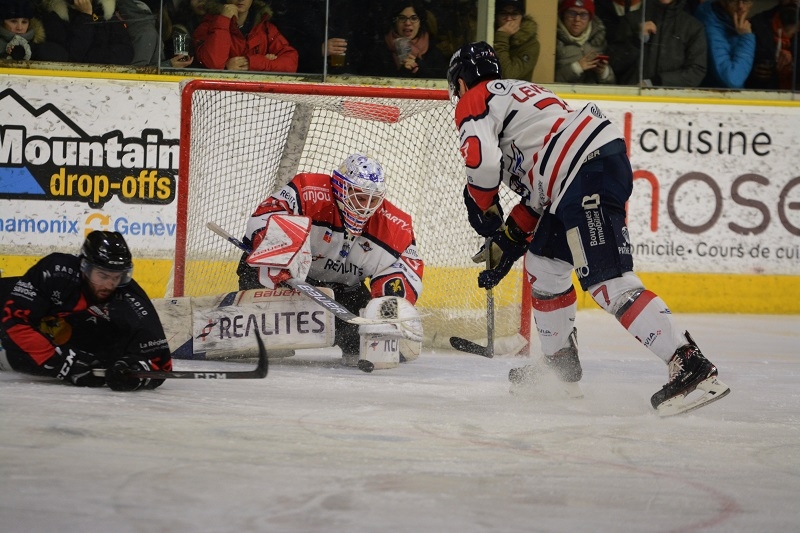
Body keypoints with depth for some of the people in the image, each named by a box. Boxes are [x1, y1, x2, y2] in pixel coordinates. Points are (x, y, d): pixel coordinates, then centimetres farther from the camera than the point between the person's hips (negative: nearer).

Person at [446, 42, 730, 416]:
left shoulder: (474, 102, 7)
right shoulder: (517, 94, 34)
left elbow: (482, 160, -13)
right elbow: (537, 192, 32)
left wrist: (484, 209, 6)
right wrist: (509, 239, 32)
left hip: (589, 174, -10)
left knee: (606, 280, -17)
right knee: (543, 263, 24)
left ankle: (689, 366, -28)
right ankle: (561, 364, 33)